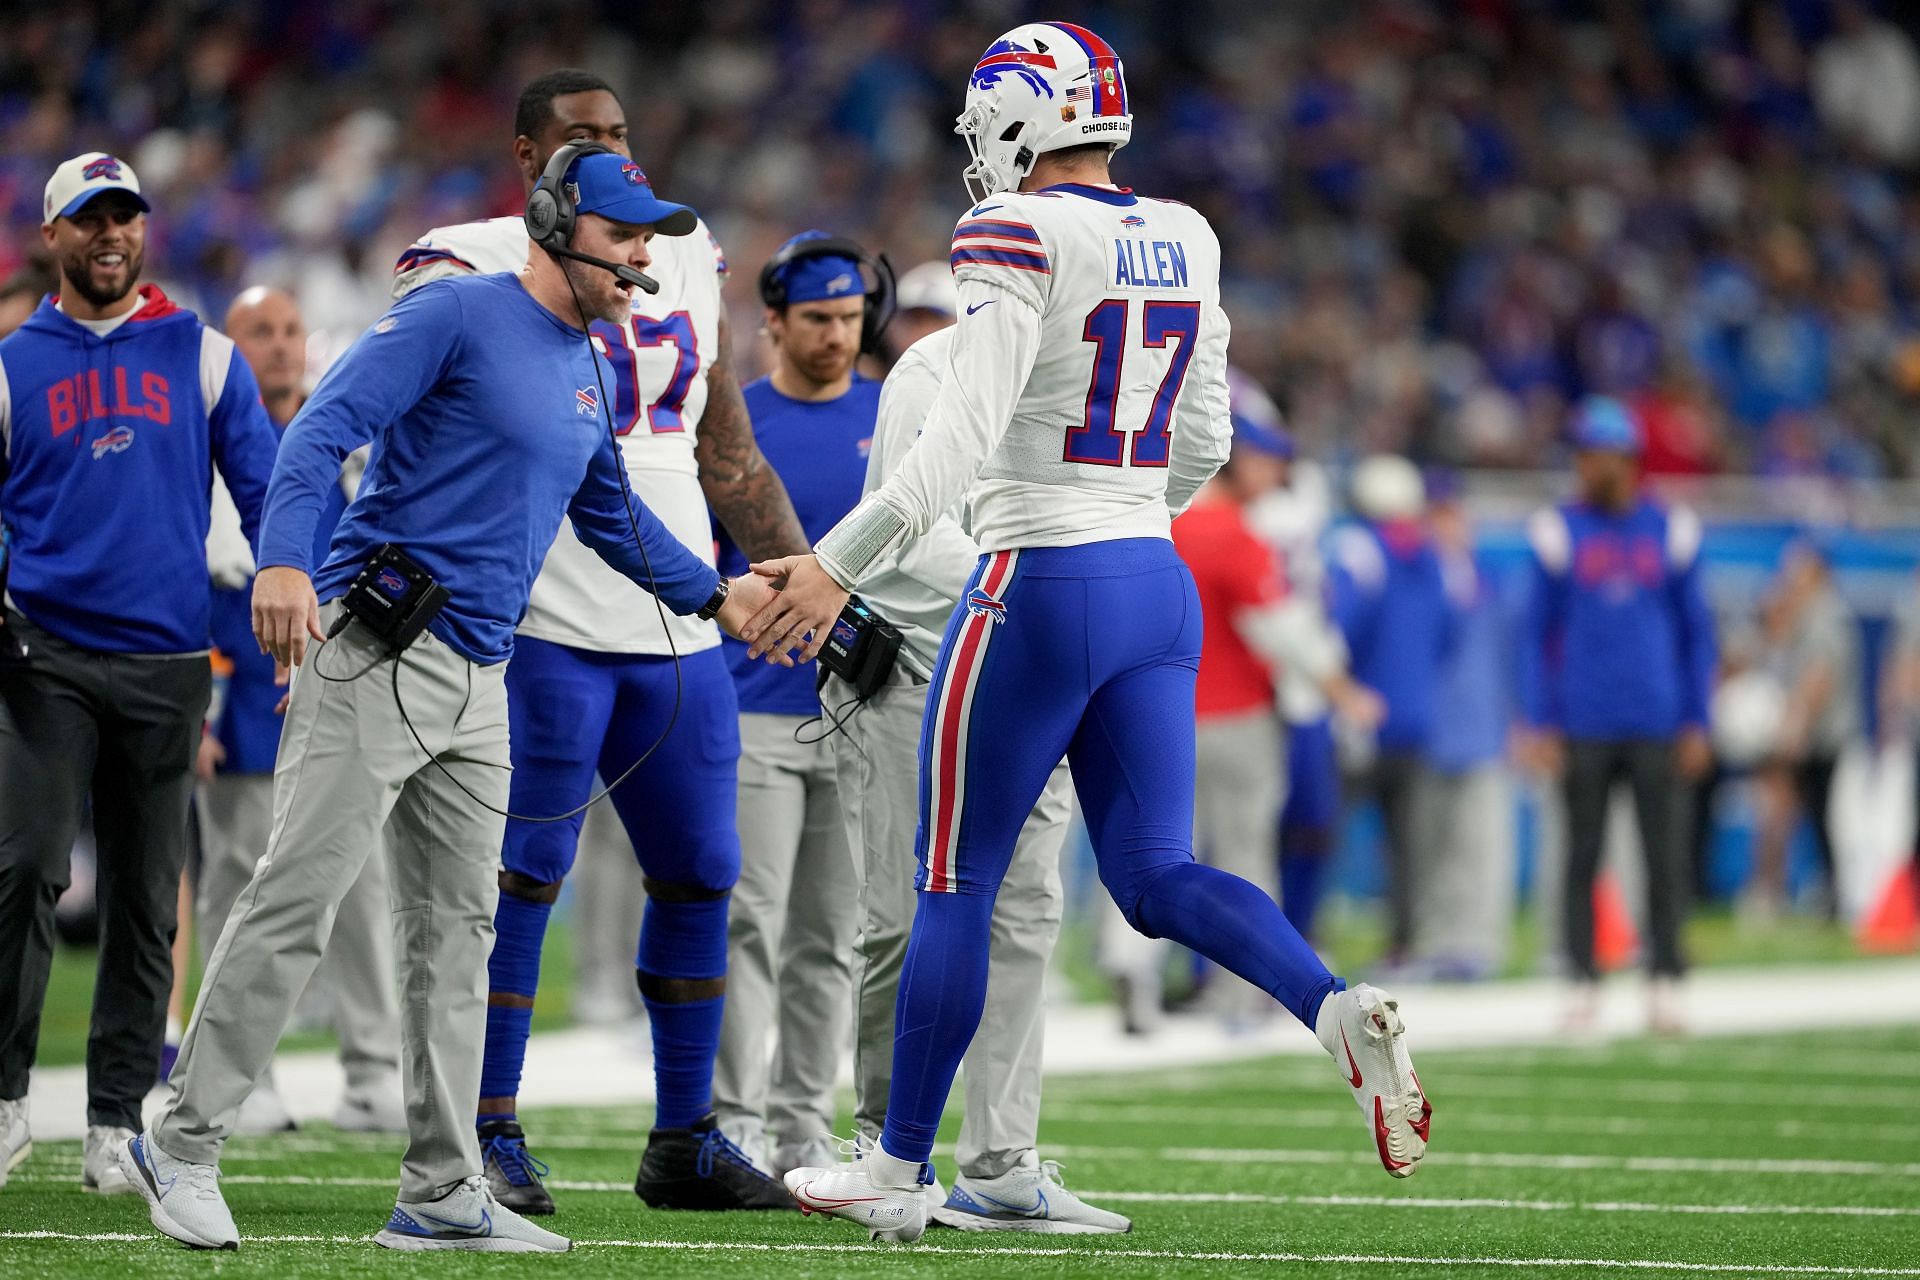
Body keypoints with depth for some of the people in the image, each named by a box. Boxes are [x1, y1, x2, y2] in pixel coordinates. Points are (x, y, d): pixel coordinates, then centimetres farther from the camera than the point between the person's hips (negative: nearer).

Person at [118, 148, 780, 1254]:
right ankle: (184, 1146, -3)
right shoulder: (458, 314, -8)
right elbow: (327, 426, -17)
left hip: (479, 683, 9)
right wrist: (285, 560, -31)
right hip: (374, 656, -9)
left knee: (457, 929, 8)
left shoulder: (590, 373, 18)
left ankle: (444, 1192, 12)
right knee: (298, 900, -10)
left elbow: (609, 513, 35)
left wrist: (713, 595, 35)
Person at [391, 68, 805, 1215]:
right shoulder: (475, 272, -3)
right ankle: (490, 1136, 4)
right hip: (548, 626, -6)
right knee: (523, 878, -5)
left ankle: (685, 1141, 16)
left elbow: (730, 458, 21)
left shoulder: (685, 265, 15)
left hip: (680, 629, 6)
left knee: (701, 875, 7)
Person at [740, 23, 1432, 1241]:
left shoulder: (1021, 235, -14)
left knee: (956, 883, 6)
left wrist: (837, 567, -17)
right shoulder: (1184, 241, 9)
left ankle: (899, 1167, 16)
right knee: (1158, 875, 7)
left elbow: (962, 443, -20)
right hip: (1158, 586, 7)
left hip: (1041, 590, -7)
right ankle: (1341, 1010, -20)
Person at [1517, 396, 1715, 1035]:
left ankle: (1666, 983, 7)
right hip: (1583, 728, 0)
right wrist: (1541, 724, -1)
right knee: (1582, 857, 2)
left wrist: (1697, 724, 5)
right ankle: (1584, 982, 8)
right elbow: (1538, 634, 7)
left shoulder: (1672, 530, 5)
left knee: (1666, 857, -2)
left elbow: (1697, 632, 11)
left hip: (1657, 725, 0)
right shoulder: (1559, 532, 4)